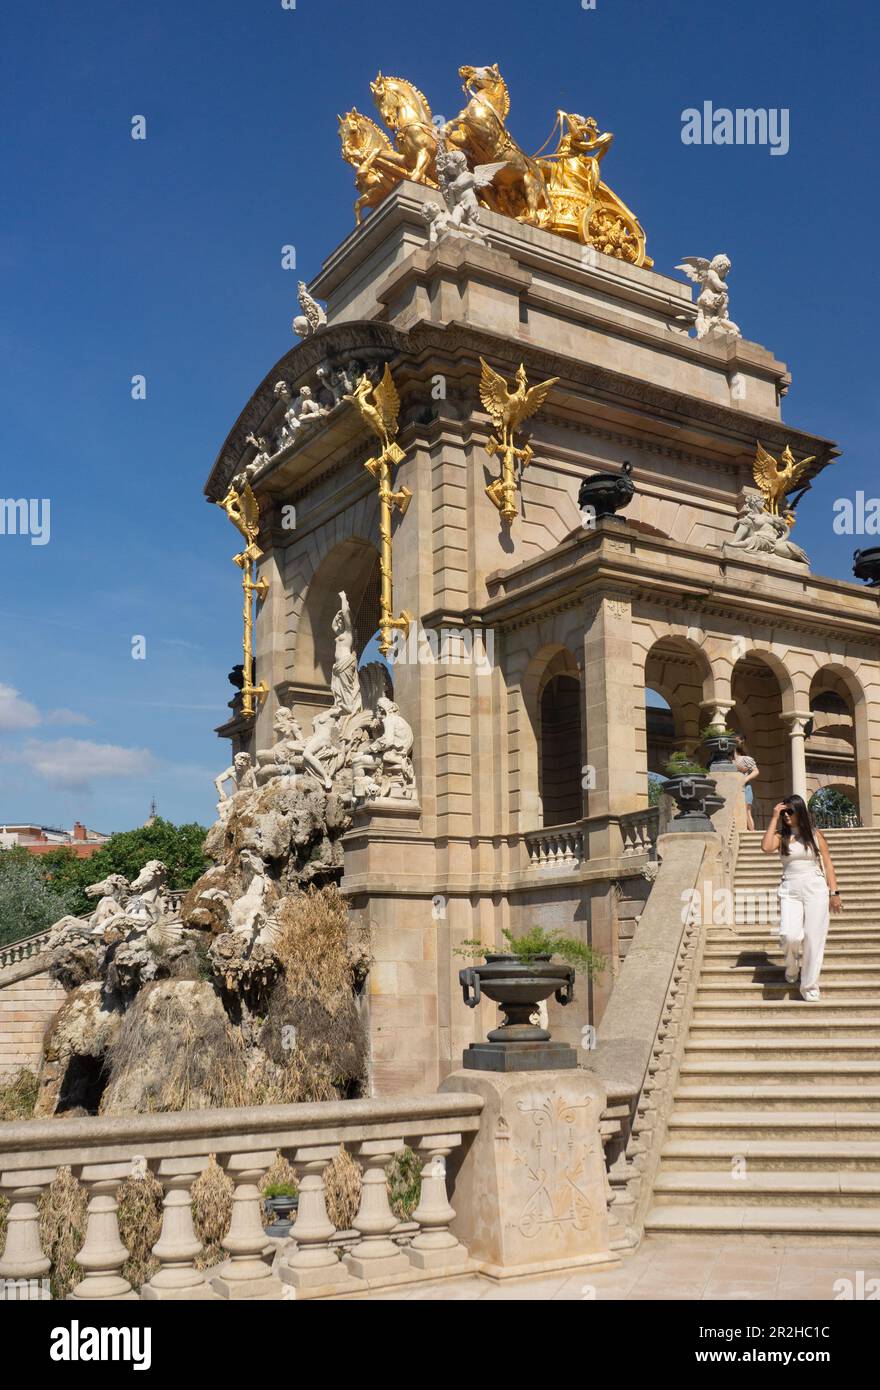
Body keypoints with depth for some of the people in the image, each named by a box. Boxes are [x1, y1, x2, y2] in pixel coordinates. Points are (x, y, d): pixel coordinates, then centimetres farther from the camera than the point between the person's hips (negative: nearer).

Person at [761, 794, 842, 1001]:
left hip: (816, 890, 0)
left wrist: (834, 893, 1)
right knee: (789, 936, -19)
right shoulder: (781, 836, 7)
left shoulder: (815, 835, 7)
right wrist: (774, 818, -7)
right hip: (790, 891, 0)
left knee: (813, 940, -2)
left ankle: (810, 988, 10)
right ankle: (791, 965, 16)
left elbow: (827, 864, 9)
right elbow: (766, 847, -15)